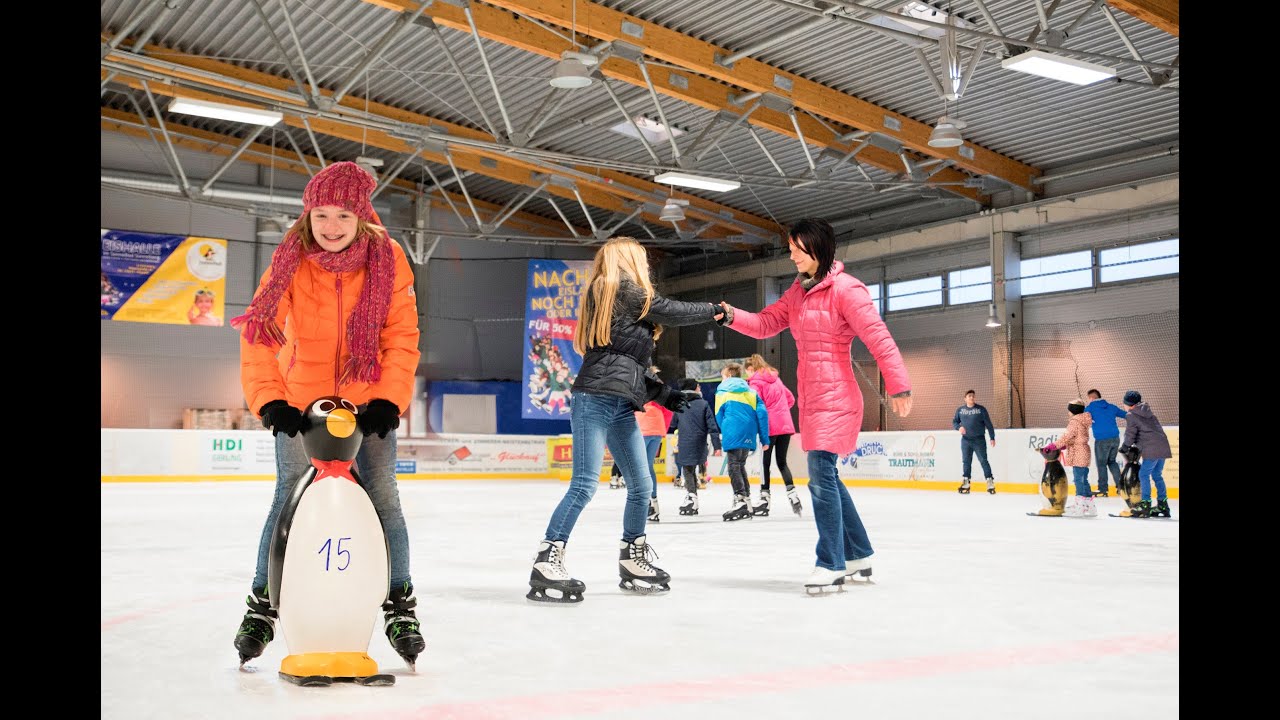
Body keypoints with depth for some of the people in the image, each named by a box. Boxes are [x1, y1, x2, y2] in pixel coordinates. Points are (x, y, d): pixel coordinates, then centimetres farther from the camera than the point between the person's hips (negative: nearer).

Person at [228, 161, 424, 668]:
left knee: (383, 498, -1)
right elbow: (258, 336, -13)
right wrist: (269, 400, -22)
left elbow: (402, 339, -9)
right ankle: (262, 605, 17)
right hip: (301, 401, 0)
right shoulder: (291, 261, -11)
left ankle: (400, 606, 13)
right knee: (289, 499, 0)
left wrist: (388, 400, -18)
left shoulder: (386, 260, -11)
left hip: (367, 400, 0)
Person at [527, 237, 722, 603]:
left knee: (641, 487, 11)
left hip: (621, 406, 10)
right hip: (595, 399, -10)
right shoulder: (627, 290, -1)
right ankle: (547, 563, -12)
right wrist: (713, 309, 19)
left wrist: (662, 393, 18)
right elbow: (675, 312, 2)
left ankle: (633, 562, 24)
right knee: (584, 485, -13)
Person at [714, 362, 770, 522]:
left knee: (734, 465, -3)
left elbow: (719, 416, 8)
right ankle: (746, 502, 17)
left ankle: (740, 500, -16)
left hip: (733, 435, -5)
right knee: (740, 465, 16)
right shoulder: (750, 391, 17)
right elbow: (762, 413, 8)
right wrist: (764, 438, 8)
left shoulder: (722, 391, 9)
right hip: (749, 435, 5)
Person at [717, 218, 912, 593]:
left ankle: (831, 564, -2)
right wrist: (732, 315, -7)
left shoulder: (845, 289, -13)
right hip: (810, 398, 9)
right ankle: (858, 555, 29)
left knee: (822, 475, -12)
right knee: (826, 477, 15)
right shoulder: (798, 291, 13)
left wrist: (898, 385, -20)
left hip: (835, 398, -9)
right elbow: (766, 323, 11)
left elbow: (878, 337, -17)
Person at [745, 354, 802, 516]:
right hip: (786, 425, 6)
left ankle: (764, 500, 5)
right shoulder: (775, 379, 18)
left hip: (770, 426, -6)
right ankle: (792, 494, 1)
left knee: (765, 462, 2)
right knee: (782, 462, 13)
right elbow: (791, 399, 24)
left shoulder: (755, 382, -5)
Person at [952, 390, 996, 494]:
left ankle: (990, 482, -1)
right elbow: (954, 422, 12)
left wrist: (992, 438, -4)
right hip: (965, 440, 3)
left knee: (983, 460, -5)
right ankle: (966, 483, 11)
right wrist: (959, 427, -10)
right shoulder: (960, 410, 7)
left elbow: (989, 424, 1)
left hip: (979, 440, -3)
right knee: (966, 461, 6)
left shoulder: (981, 409, 0)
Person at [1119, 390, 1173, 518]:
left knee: (1143, 474, -5)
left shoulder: (1131, 416, -2)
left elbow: (1130, 435, -2)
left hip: (1152, 450, -8)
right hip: (1163, 447, 8)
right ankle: (1163, 505, 19)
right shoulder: (1148, 413, 22)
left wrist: (1124, 447, 13)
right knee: (1157, 475, 16)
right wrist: (1137, 445, 24)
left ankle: (1145, 505, -9)